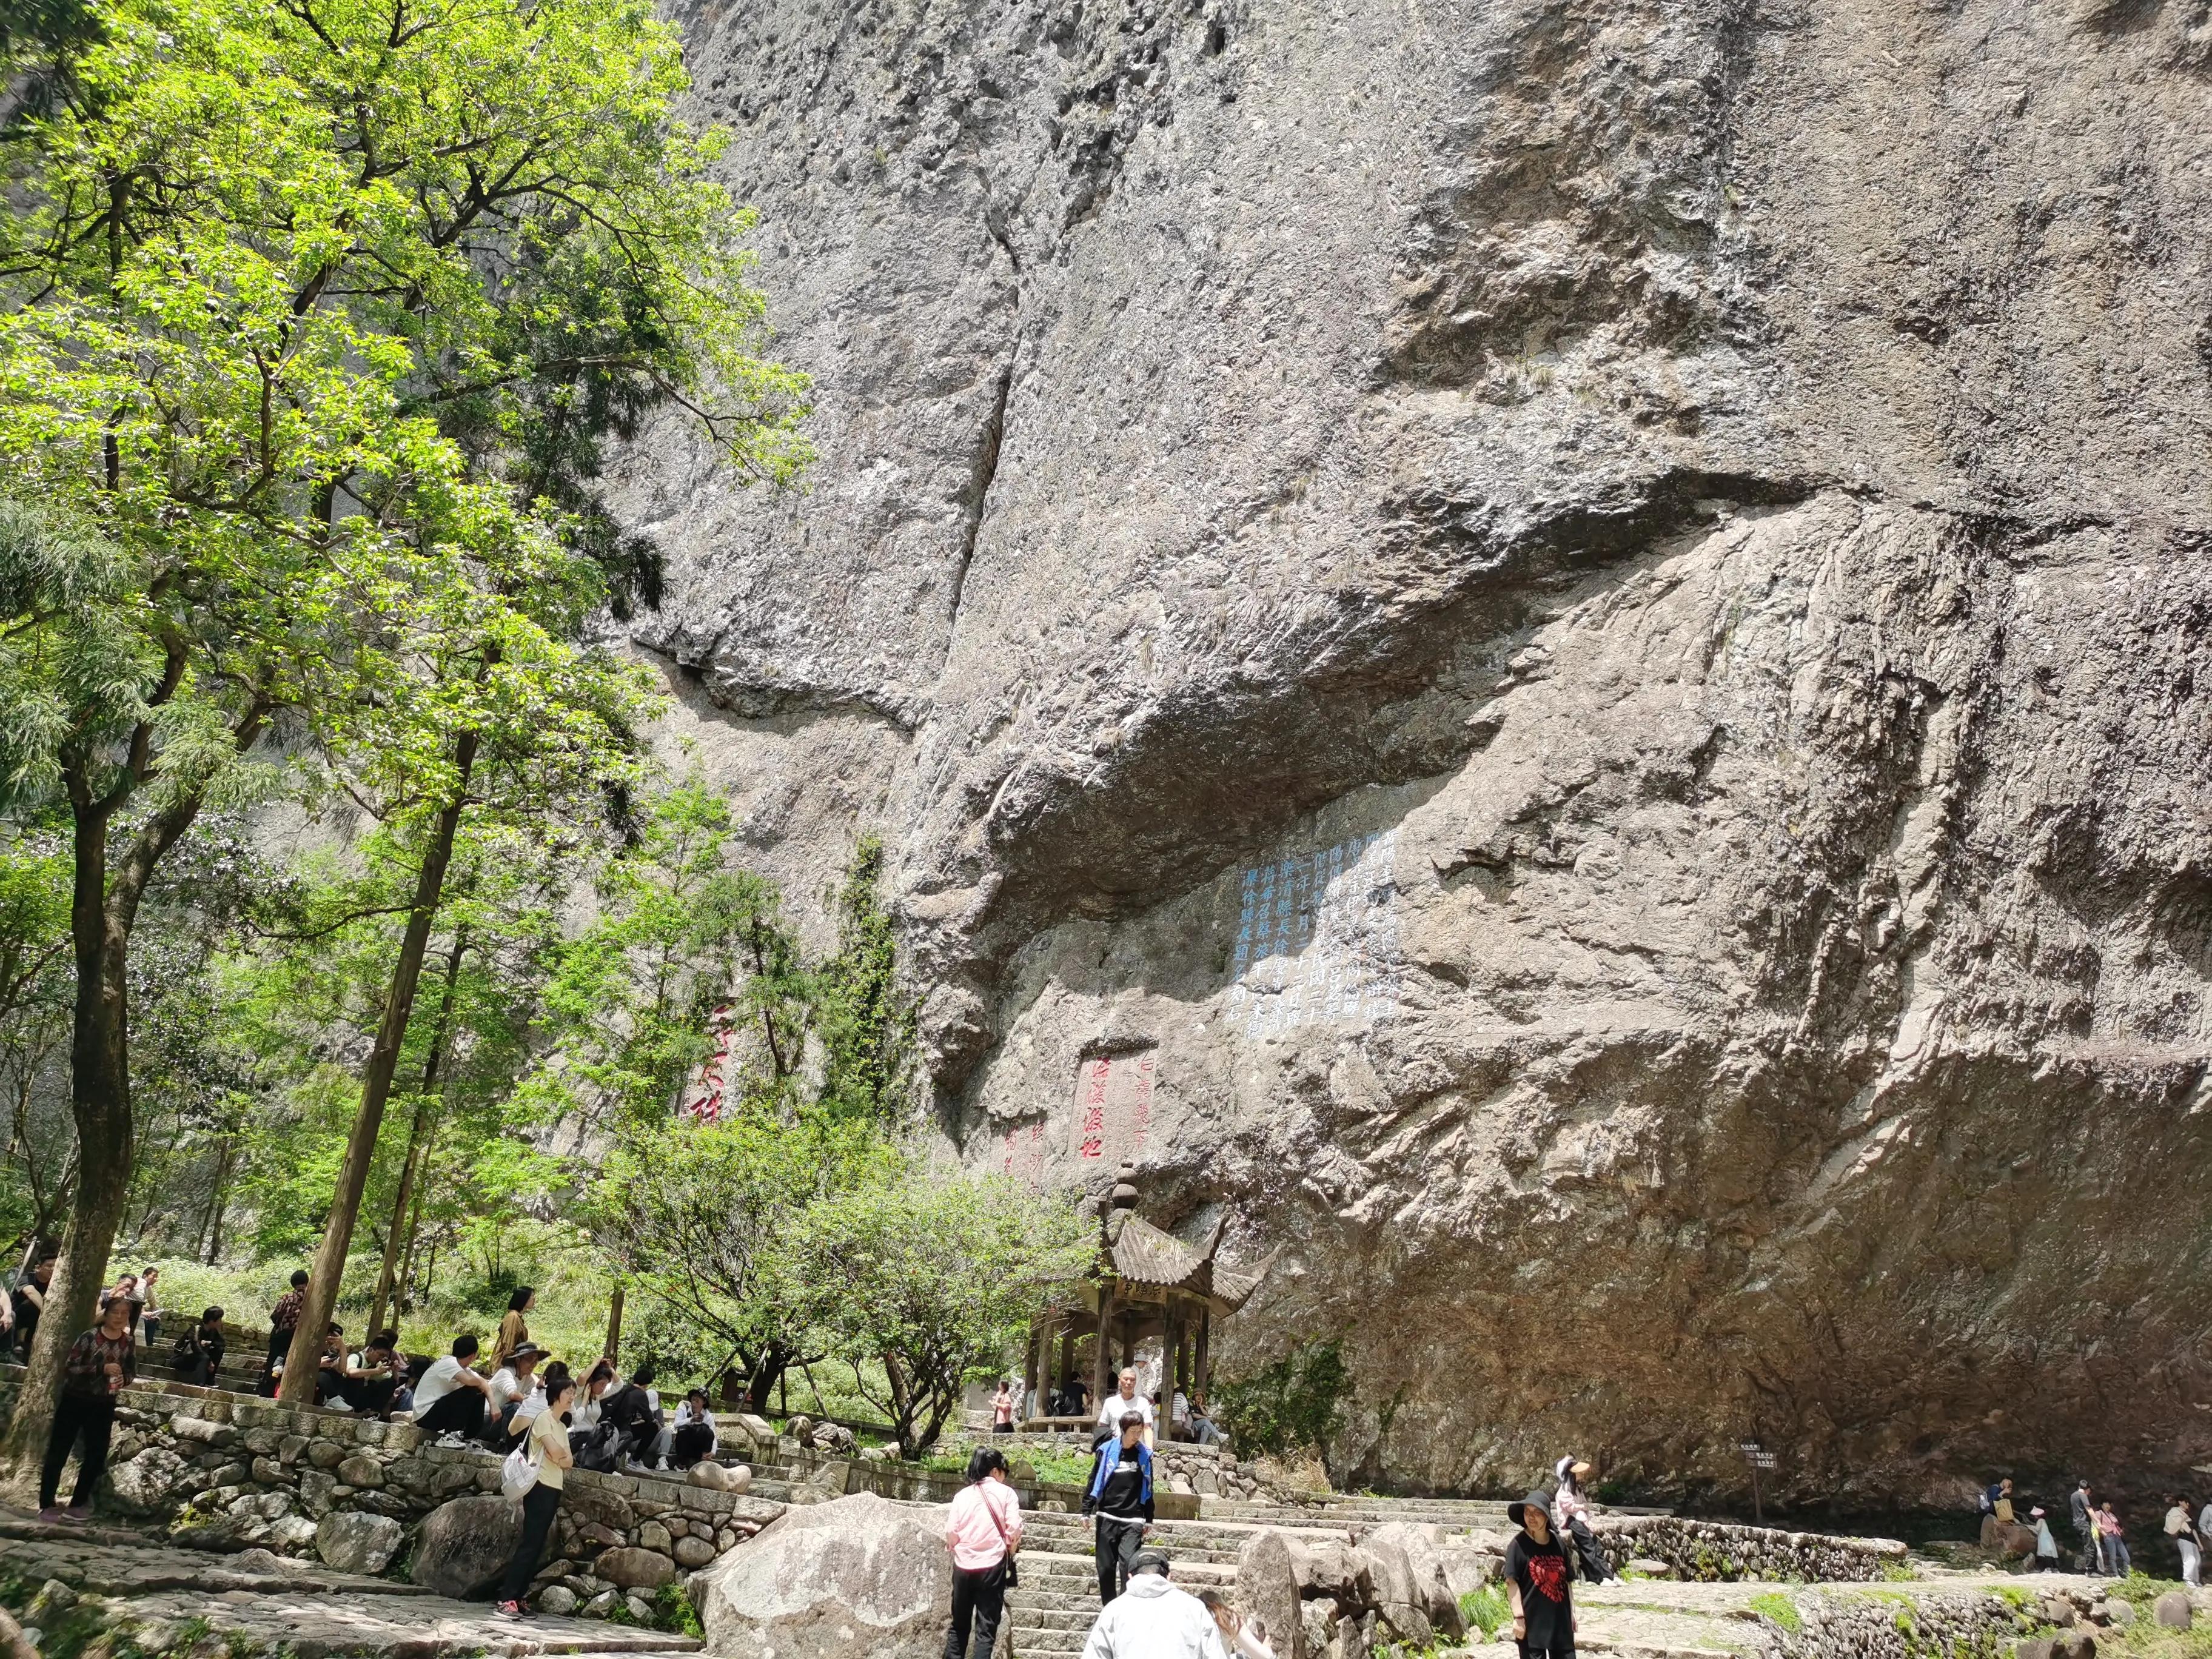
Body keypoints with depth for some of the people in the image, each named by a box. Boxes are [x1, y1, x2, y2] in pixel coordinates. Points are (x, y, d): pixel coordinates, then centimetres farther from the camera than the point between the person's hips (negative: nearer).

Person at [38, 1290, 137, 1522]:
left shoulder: (129, 1341, -1)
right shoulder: (90, 1337, -14)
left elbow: (131, 1370, 12)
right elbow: (69, 1367, -18)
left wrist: (124, 1379, -11)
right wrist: (101, 1369, -27)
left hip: (104, 1405, 4)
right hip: (75, 1400, -4)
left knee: (97, 1453, 6)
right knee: (59, 1451, 1)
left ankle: (78, 1504, 19)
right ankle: (46, 1505, 9)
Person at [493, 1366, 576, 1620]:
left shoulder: (562, 1426, 19)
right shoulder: (543, 1418, -7)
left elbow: (568, 1461, 13)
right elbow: (556, 1452, -19)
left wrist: (562, 1458, -6)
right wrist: (562, 1455, 1)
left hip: (553, 1490, 9)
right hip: (540, 1487, -9)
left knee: (537, 1546, 7)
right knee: (530, 1545, -14)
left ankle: (517, 1598, 9)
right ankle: (506, 1600, -16)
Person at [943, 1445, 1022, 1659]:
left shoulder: (963, 1495, 5)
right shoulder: (1006, 1493, -2)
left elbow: (951, 1535, 2)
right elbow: (1013, 1531, -8)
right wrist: (1010, 1552, 12)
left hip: (963, 1565, 3)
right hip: (992, 1565, -3)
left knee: (959, 1625, 15)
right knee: (986, 1628, 3)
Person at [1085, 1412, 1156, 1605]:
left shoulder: (1144, 1454, 6)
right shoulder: (1107, 1450, -1)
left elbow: (1148, 1489, 14)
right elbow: (1094, 1482, 5)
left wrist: (1148, 1520, 15)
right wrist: (1087, 1511, 2)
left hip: (1133, 1520, 0)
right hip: (1107, 1518, 0)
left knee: (1129, 1564, -14)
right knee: (1105, 1566, 5)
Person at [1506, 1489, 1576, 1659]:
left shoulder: (1558, 1543, 6)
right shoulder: (1519, 1544, -9)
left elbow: (1567, 1581, 13)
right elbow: (1512, 1583, -12)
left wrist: (1572, 1612, 12)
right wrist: (1519, 1617, -17)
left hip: (1560, 1620, 5)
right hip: (1532, 1621, -5)